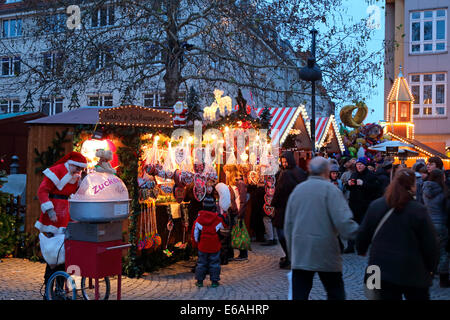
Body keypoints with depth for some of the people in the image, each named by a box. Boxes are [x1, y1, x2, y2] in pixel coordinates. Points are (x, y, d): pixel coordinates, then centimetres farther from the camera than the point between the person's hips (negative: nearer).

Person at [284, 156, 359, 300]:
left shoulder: (297, 189, 8)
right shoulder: (330, 189, -8)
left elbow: (288, 223, 13)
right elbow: (343, 221, -18)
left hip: (300, 254, 4)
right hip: (325, 254, -4)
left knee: (299, 294, 7)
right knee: (336, 293, 11)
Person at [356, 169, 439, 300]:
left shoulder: (375, 205, -3)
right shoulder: (418, 210, -14)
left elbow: (362, 235, 5)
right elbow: (431, 246, -10)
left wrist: (361, 250, 25)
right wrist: (430, 268, 7)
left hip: (381, 269, 3)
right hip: (413, 274, -3)